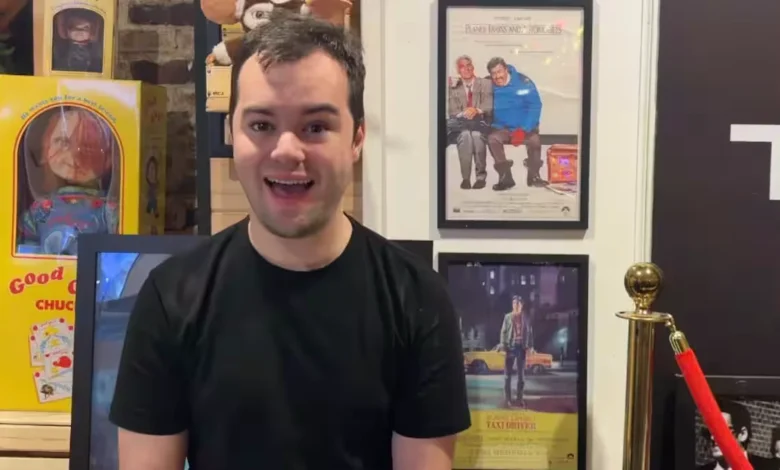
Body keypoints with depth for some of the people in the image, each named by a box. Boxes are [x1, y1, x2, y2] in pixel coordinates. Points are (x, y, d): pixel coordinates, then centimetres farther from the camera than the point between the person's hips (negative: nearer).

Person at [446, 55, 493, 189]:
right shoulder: (454, 88, 16)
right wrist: (463, 114, -15)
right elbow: (453, 111, 7)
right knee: (465, 135, -36)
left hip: (481, 122, 0)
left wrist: (477, 110, -21)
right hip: (461, 124, 1)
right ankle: (465, 178, -33)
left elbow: (489, 106, -1)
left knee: (477, 135, -37)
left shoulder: (485, 84, 12)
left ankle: (481, 176, -26)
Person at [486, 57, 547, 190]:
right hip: (503, 128, 2)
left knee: (535, 140, -32)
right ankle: (505, 177, -17)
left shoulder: (523, 82, -13)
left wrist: (524, 129, -21)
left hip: (526, 127, -2)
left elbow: (535, 106, -14)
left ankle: (533, 176, -7)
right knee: (492, 139, -29)